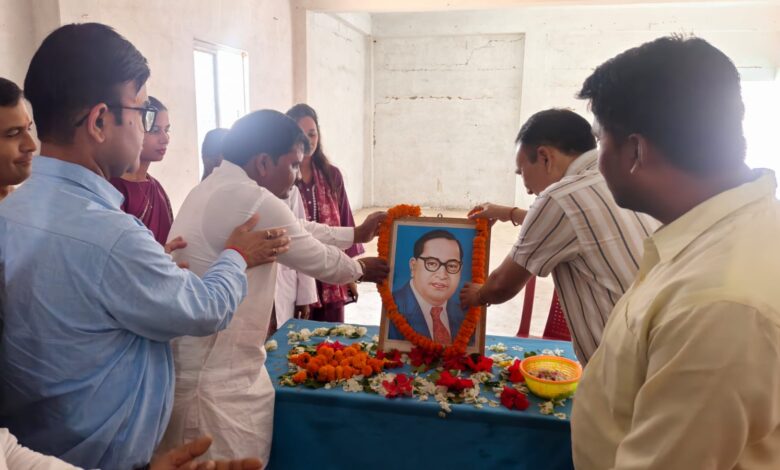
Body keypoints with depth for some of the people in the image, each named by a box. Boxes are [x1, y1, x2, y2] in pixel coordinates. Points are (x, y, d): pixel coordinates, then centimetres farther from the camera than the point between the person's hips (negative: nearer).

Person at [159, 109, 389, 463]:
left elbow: (296, 231, 19)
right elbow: (318, 261, -10)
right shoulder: (252, 202, -23)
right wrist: (361, 269, 10)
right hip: (212, 379, -10)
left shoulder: (214, 189, 10)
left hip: (202, 365, 10)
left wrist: (355, 234, 26)